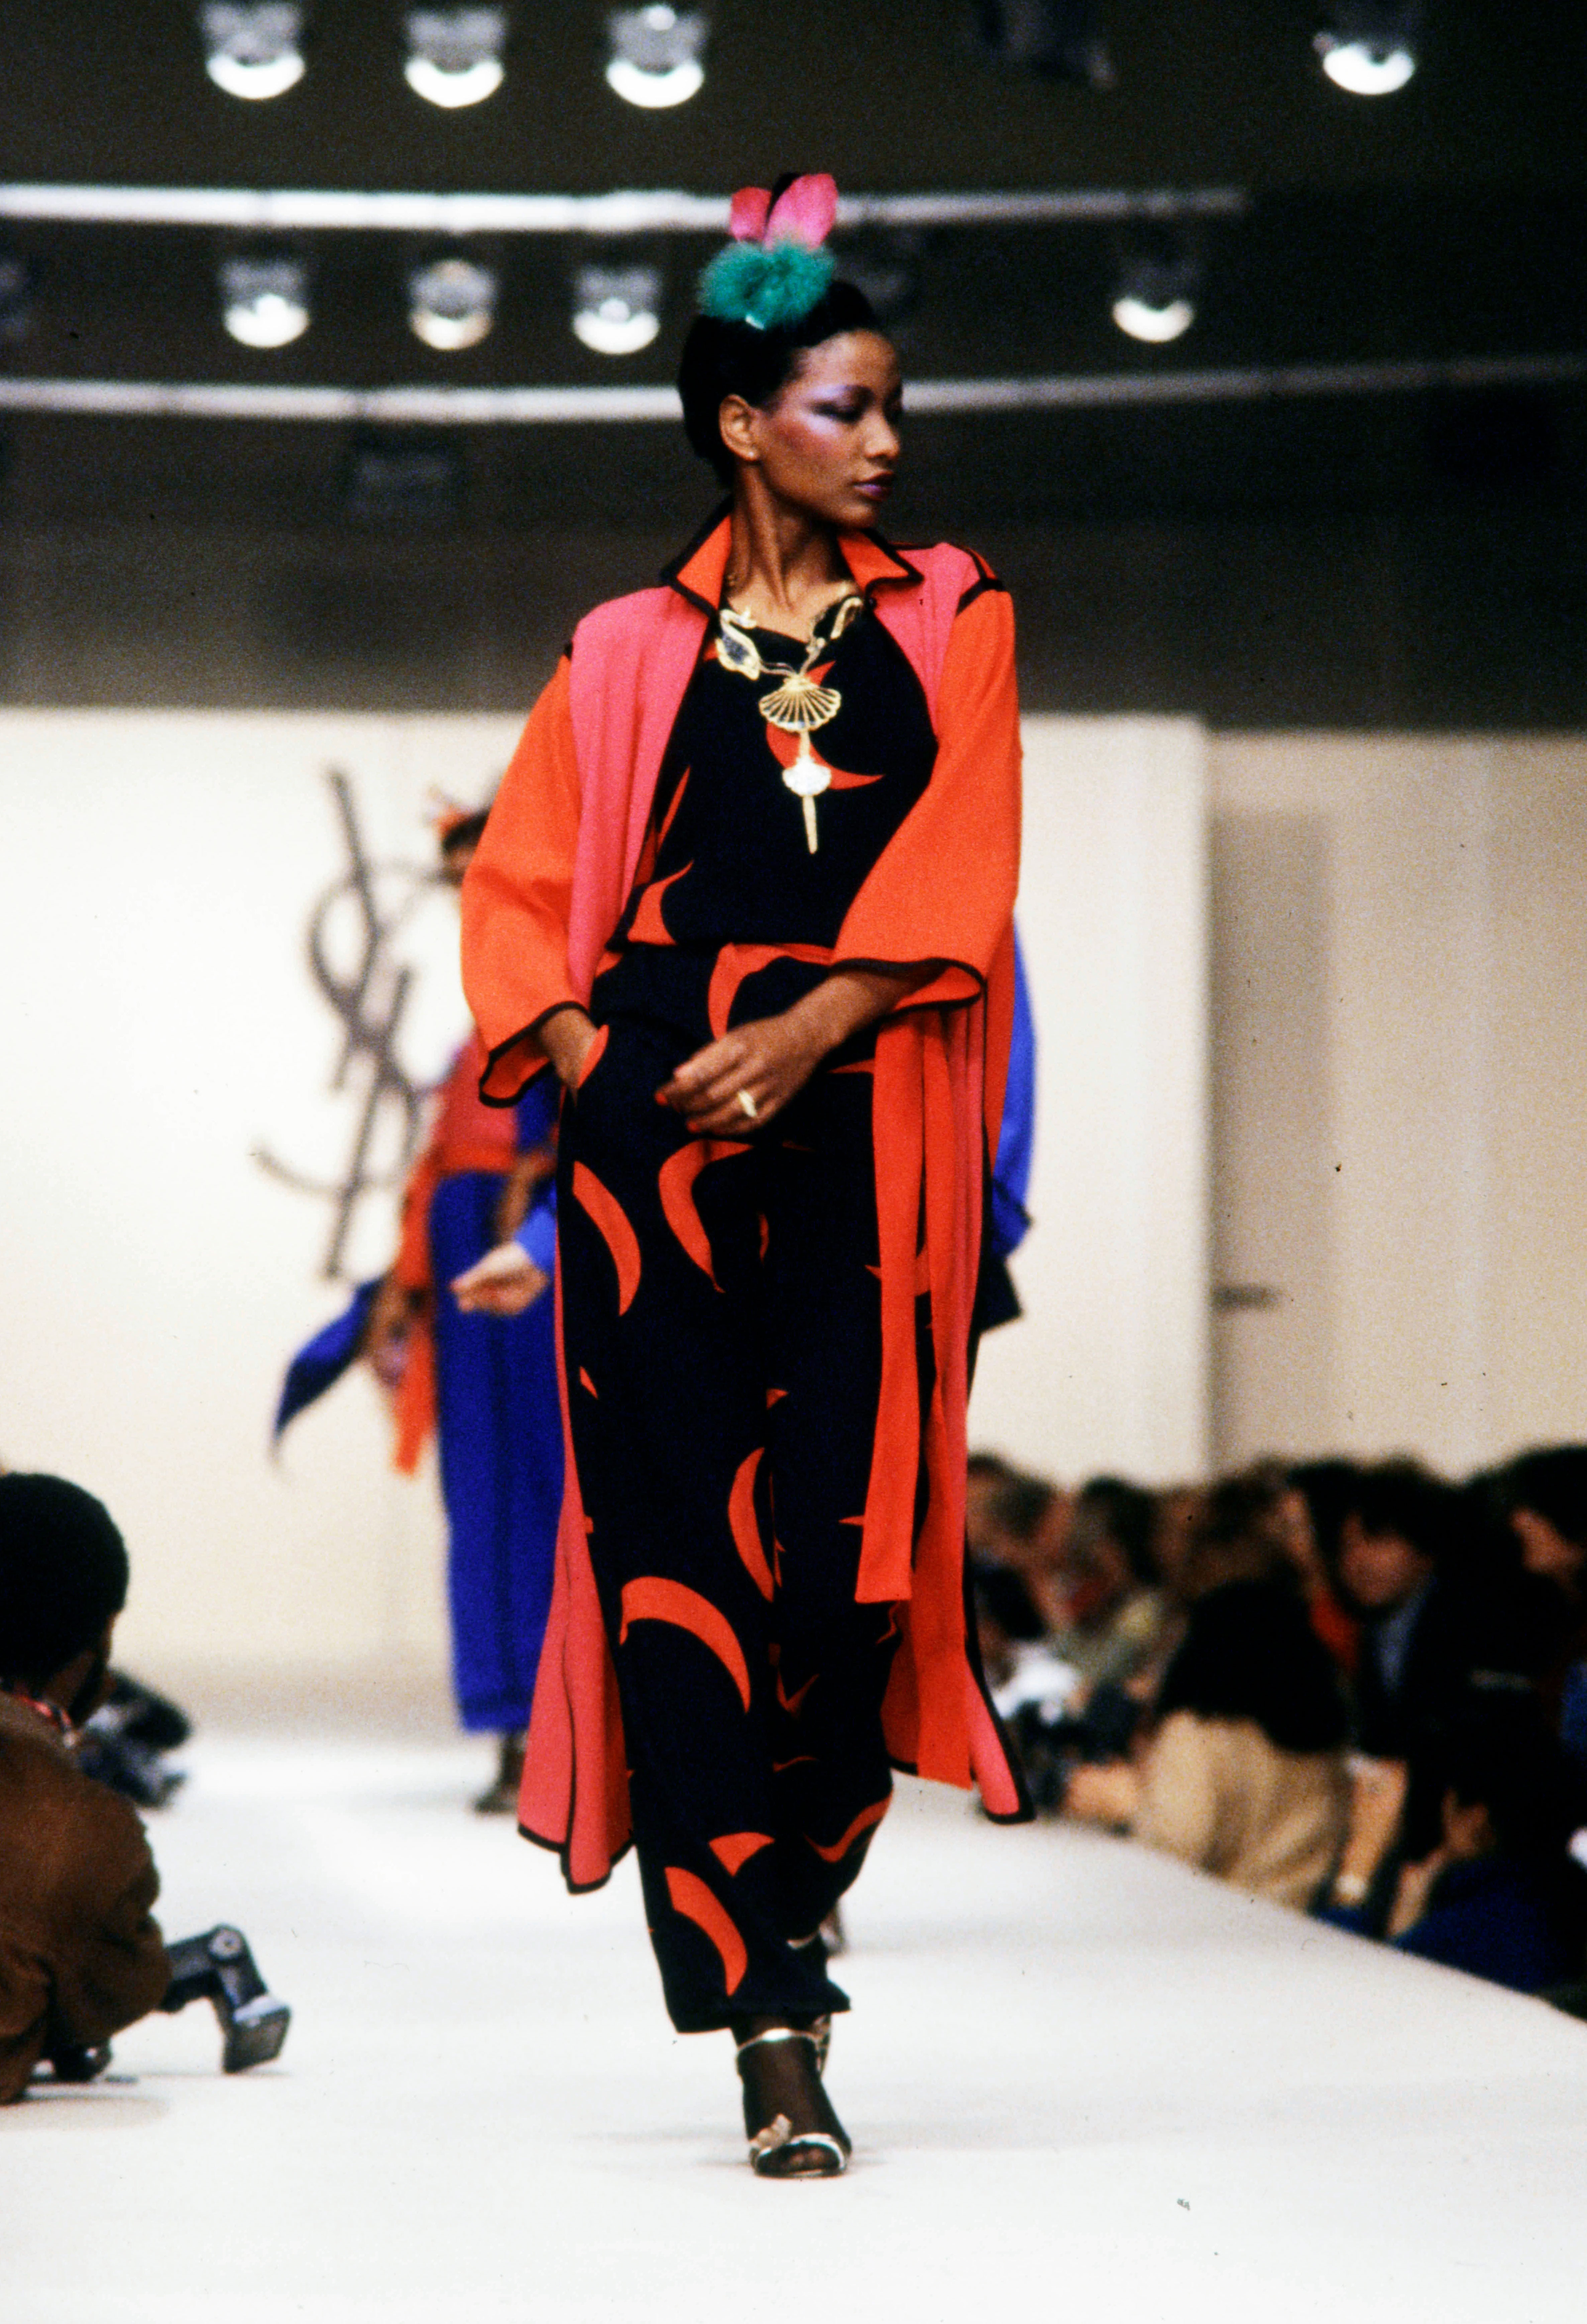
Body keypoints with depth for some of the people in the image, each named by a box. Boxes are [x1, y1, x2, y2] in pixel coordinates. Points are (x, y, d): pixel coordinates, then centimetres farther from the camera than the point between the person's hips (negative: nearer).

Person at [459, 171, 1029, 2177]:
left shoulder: (949, 623, 14)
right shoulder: (632, 656, 13)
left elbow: (959, 871, 1)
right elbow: (516, 889, 13)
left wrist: (804, 1030, -12)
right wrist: (586, 1064, -5)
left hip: (870, 1128, 1)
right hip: (657, 1127, 0)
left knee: (850, 1542, -6)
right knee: (683, 1546, -9)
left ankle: (785, 1923, 15)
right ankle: (771, 2034, -11)